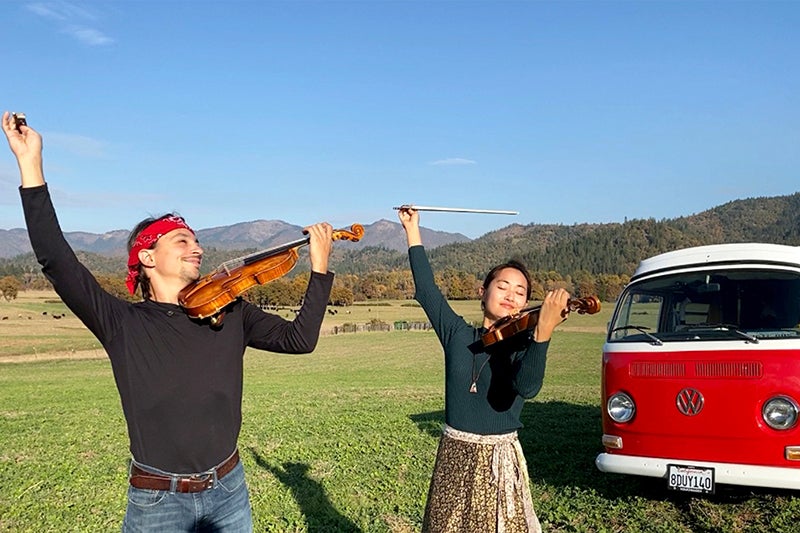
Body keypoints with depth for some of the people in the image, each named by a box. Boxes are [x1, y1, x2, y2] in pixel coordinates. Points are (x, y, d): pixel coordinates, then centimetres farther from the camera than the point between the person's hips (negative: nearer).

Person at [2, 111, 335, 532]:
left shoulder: (229, 314, 2)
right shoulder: (122, 325, -6)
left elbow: (299, 338, -3)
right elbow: (56, 260, -14)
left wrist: (320, 267, -9)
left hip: (228, 492, 3)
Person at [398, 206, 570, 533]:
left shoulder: (523, 345, -7)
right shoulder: (458, 335, 3)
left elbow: (526, 387, -28)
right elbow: (426, 291, 1)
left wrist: (543, 332, -44)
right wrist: (413, 232, 4)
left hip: (498, 461, -3)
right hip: (453, 456, 3)